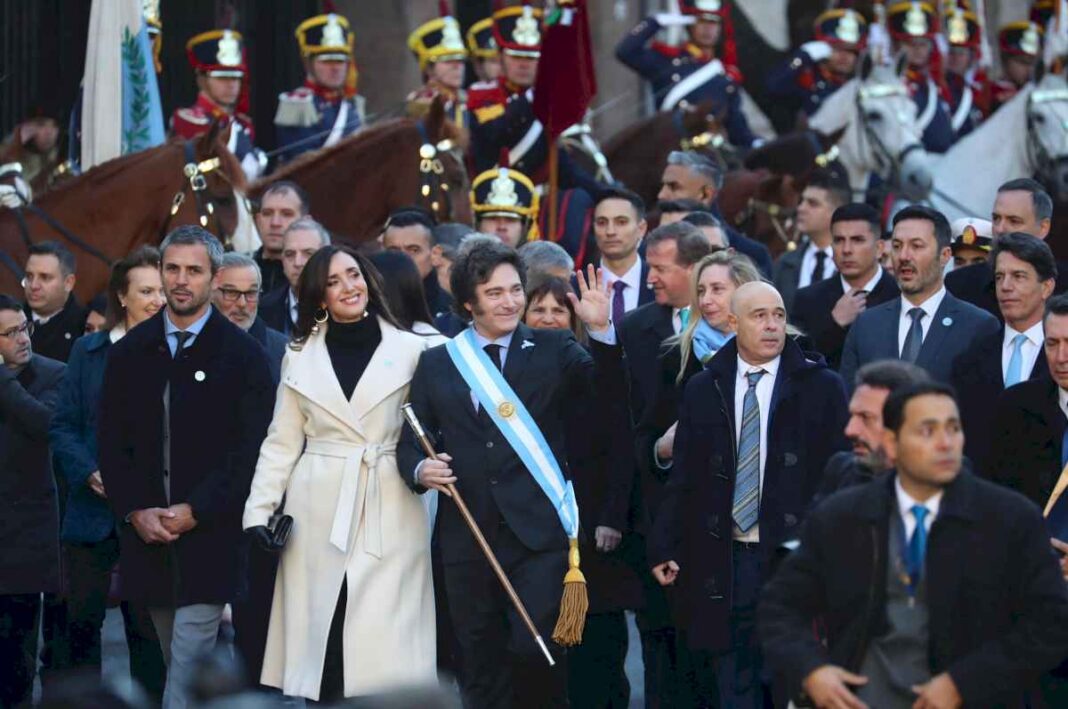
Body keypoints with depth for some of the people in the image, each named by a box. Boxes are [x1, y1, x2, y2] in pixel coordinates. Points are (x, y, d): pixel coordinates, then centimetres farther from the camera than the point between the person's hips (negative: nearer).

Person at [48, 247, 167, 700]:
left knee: (147, 628, 1)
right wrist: (91, 474, -11)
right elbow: (63, 427, 5)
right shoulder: (88, 352, 7)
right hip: (92, 513, 2)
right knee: (82, 621, 3)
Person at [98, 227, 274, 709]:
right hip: (147, 535, 4)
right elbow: (111, 441, 9)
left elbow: (250, 448, -7)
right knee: (179, 666, 8)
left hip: (208, 535, -4)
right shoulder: (130, 352, 10)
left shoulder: (242, 354, -1)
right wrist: (135, 511, -5)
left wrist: (195, 512, -13)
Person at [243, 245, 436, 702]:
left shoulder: (410, 350, 4)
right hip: (318, 514, 2)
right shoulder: (301, 356, 10)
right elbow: (282, 442, 10)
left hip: (389, 514, -2)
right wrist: (258, 510, 1)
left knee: (383, 645, -8)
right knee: (320, 637, 0)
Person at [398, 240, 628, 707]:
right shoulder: (437, 364, 10)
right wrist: (420, 469, -10)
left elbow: (610, 400, -7)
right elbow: (411, 442, 12)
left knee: (534, 650, -14)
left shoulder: (555, 351, 5)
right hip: (467, 539, 3)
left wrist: (601, 332, -19)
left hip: (540, 533, -2)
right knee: (480, 667, 8)